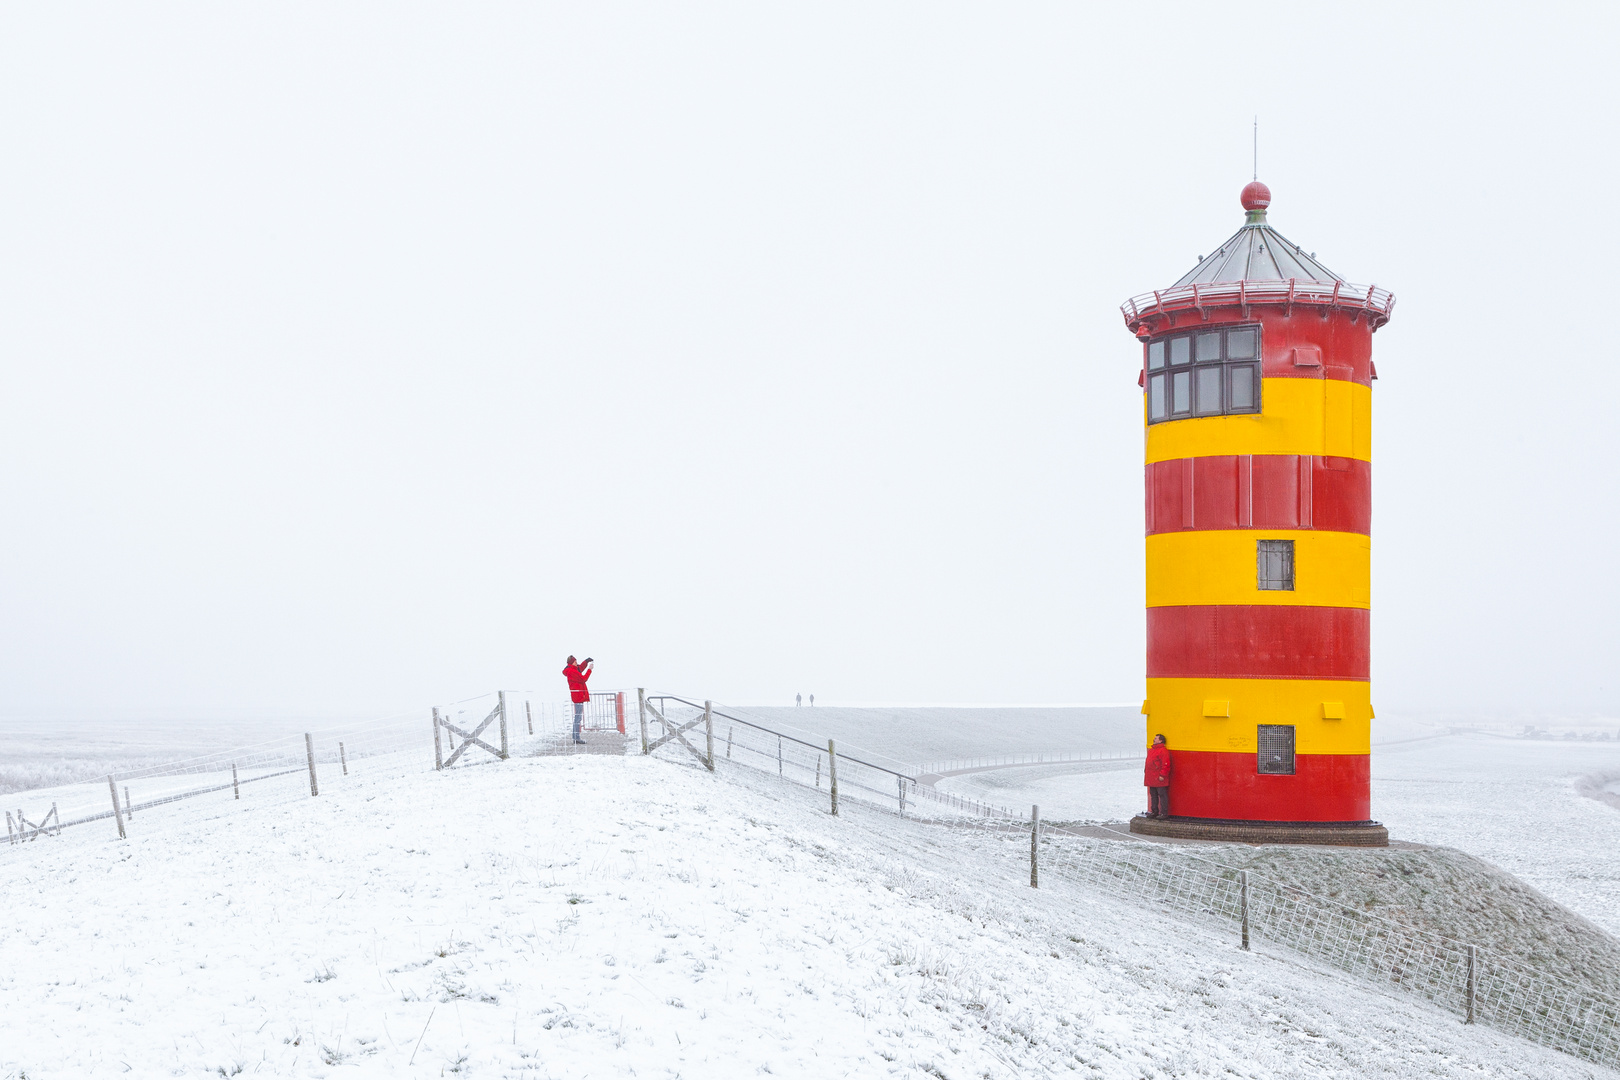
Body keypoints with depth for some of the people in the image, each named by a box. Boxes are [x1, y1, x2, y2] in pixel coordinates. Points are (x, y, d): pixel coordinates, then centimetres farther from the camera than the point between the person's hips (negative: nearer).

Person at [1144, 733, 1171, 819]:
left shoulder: (1163, 750, -12)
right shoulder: (1152, 750, 19)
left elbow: (1165, 764, -17)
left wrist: (1162, 775, -20)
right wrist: (1146, 773, 21)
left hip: (1159, 779, -10)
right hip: (1152, 778, 10)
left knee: (1162, 795, -5)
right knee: (1153, 795, 13)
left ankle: (1164, 813, -2)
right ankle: (1154, 811, 21)